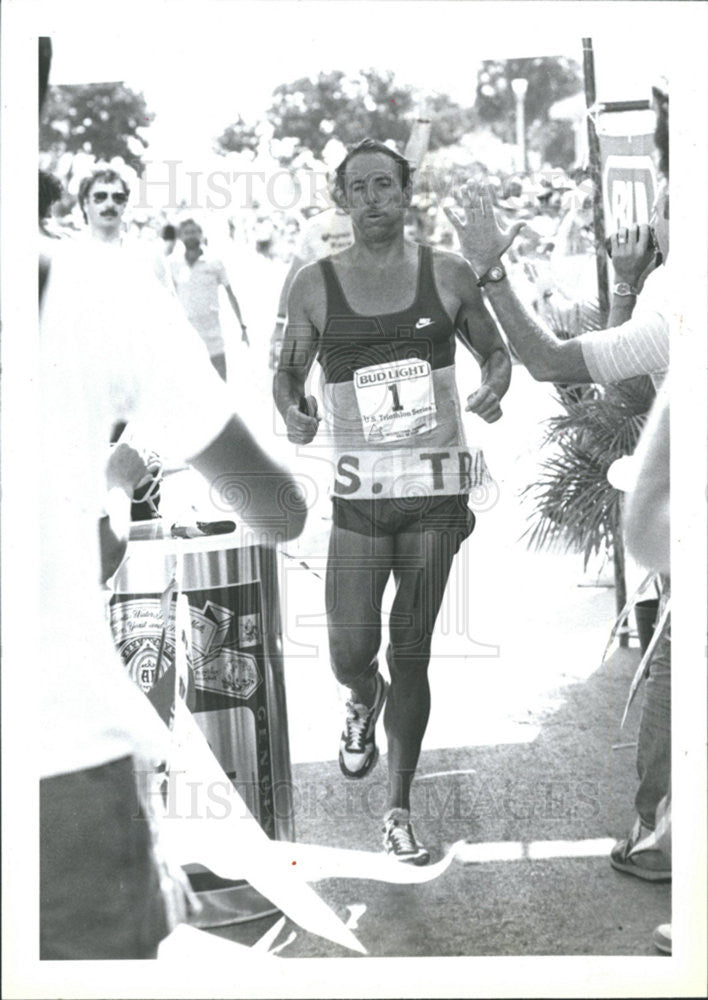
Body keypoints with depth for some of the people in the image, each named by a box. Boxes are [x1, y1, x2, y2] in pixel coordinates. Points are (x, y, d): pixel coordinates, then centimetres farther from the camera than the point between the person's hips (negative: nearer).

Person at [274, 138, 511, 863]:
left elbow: (495, 352, 14)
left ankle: (398, 810, 18)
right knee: (351, 653, -4)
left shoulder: (449, 275, 2)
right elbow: (287, 371, 10)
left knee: (411, 654, 3)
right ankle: (363, 698, 37)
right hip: (360, 495, 0)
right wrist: (292, 413, -12)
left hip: (438, 490, 0)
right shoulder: (315, 285, 1)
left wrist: (493, 389, -9)